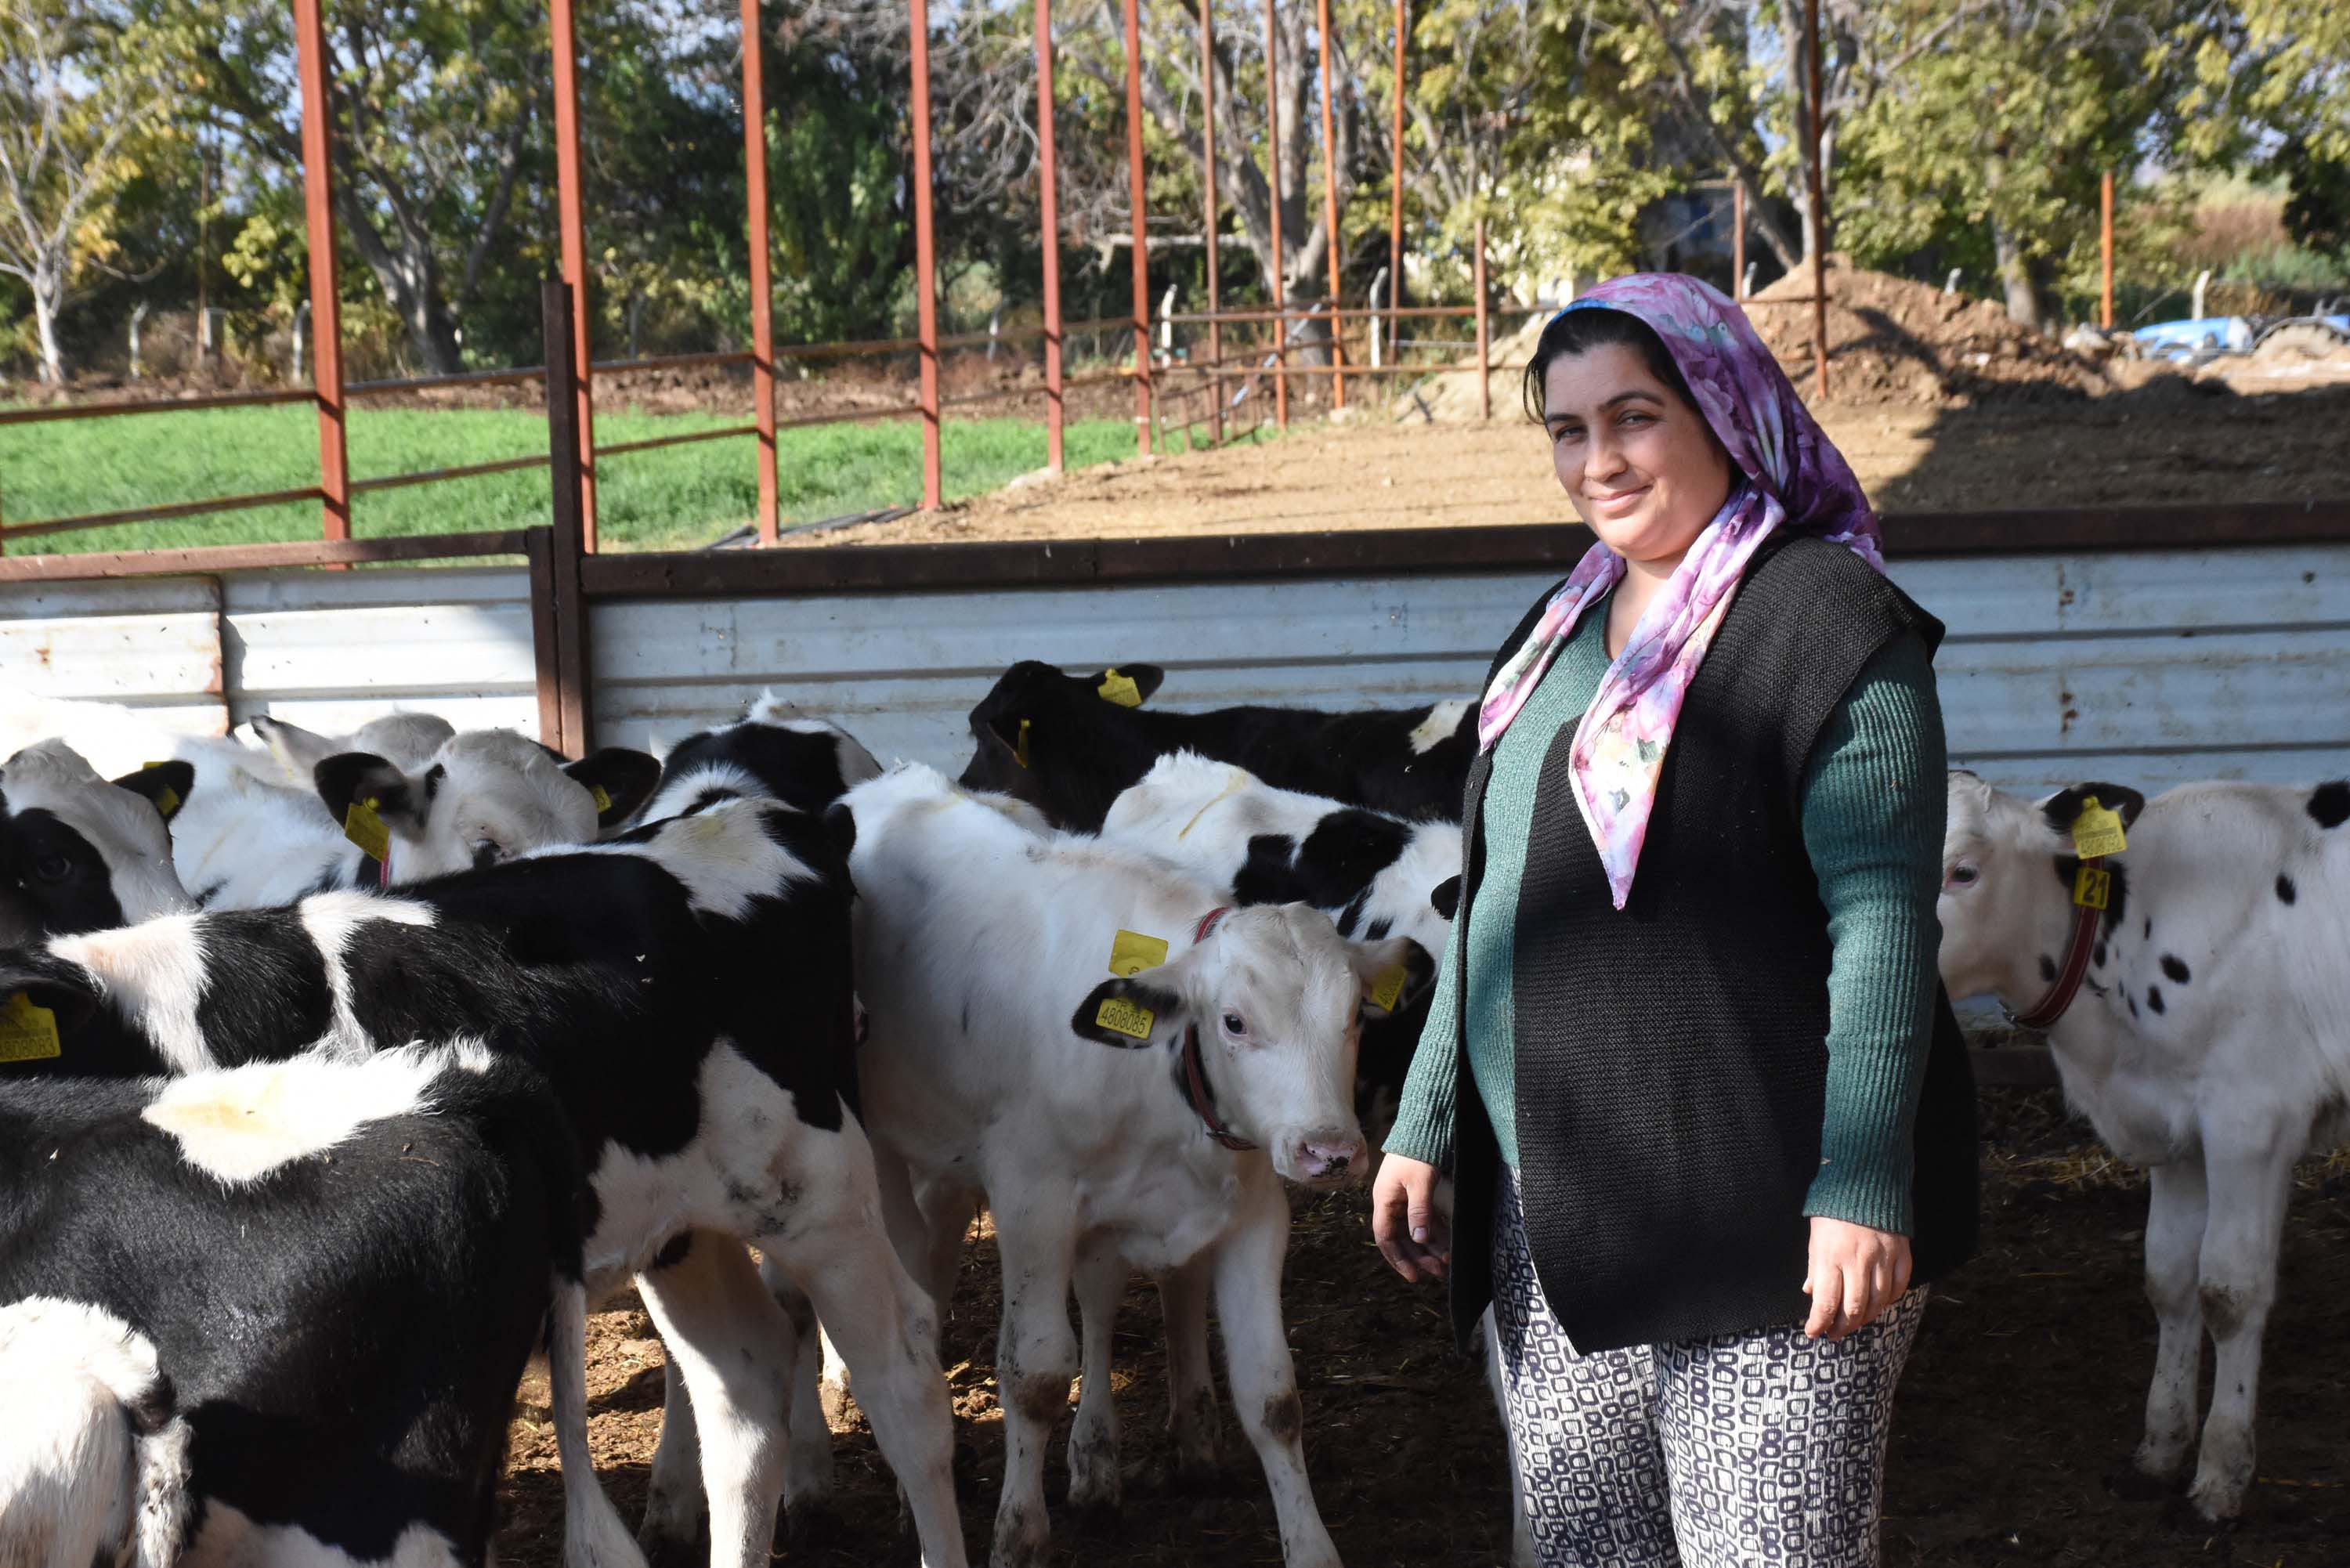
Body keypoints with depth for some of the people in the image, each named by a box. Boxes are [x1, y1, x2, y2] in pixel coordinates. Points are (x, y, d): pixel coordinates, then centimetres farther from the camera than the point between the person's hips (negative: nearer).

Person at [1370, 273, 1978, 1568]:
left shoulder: (1826, 618, -8)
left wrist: (1862, 1186, -20)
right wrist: (1425, 1126, 19)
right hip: (1550, 1219, 8)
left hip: (1762, 1218, -7)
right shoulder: (1561, 631, 15)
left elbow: (1883, 924, -14)